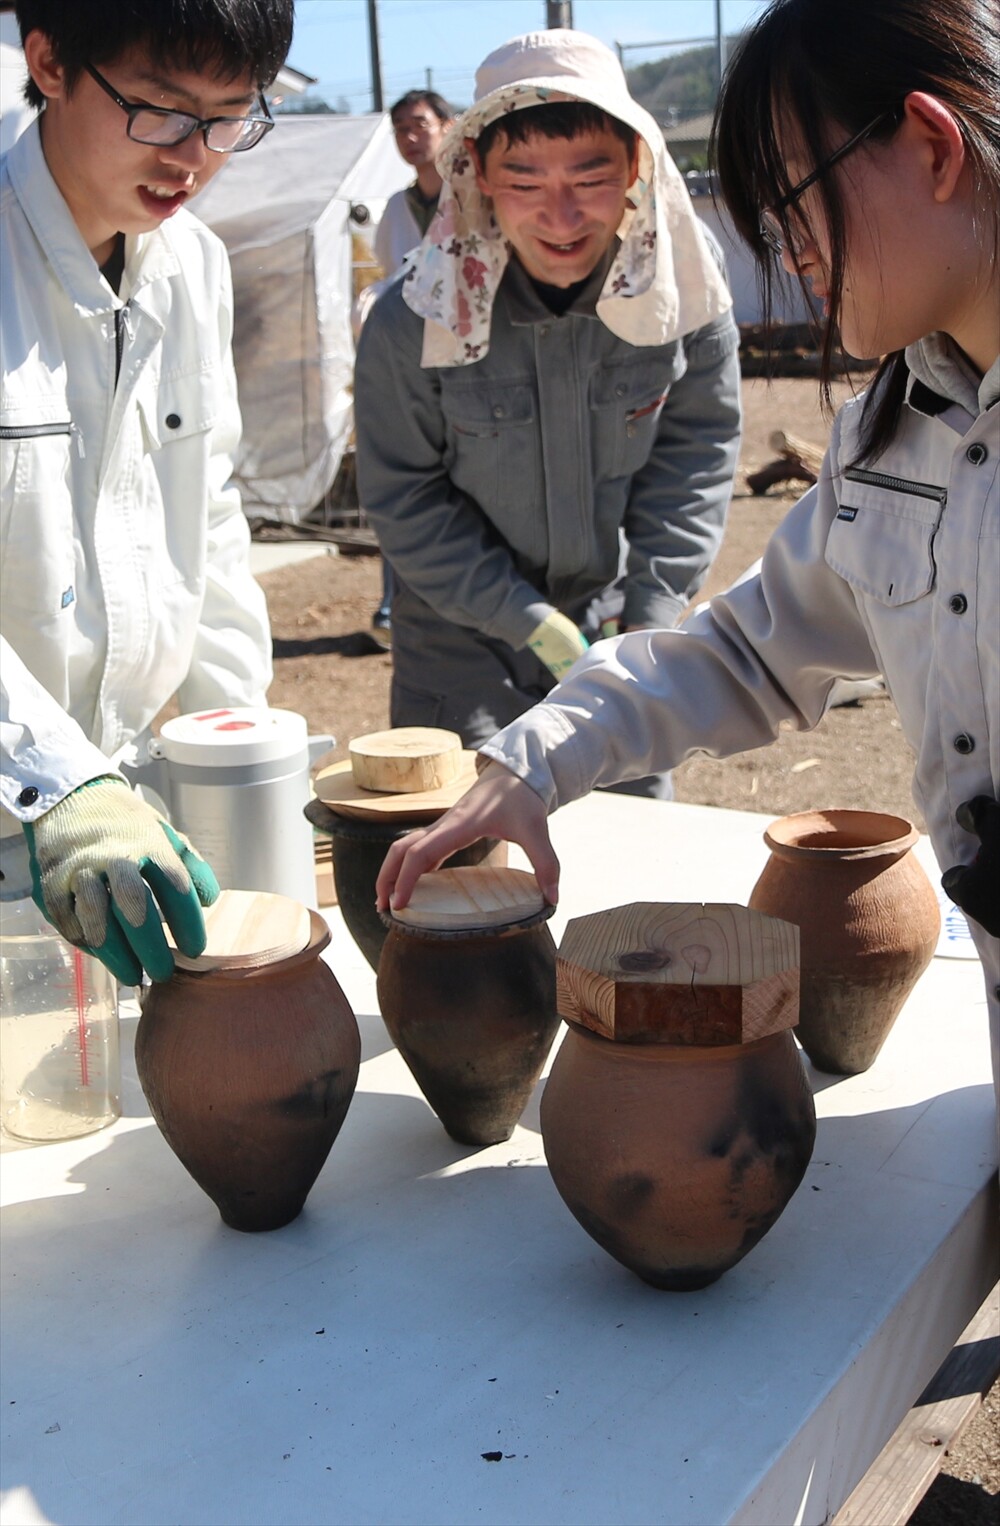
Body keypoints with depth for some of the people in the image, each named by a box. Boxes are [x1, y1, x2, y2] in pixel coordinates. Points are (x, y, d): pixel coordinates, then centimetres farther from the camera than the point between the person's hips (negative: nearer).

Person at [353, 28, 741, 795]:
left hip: (619, 622, 2)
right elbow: (404, 498, -11)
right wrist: (534, 624, -15)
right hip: (465, 637, -2)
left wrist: (650, 614, -9)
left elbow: (699, 449, -3)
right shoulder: (413, 321, -20)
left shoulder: (683, 284, -14)